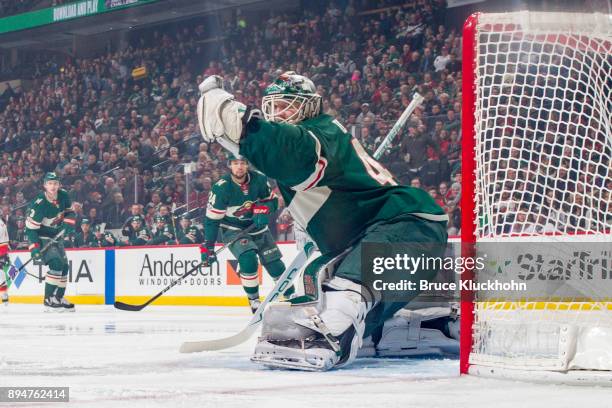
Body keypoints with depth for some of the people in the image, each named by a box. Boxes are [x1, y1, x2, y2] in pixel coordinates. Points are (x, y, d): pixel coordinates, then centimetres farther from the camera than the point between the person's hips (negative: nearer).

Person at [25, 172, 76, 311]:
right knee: (56, 263, -23)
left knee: (64, 266, 11)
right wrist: (35, 249, -30)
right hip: (41, 237, -8)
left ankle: (59, 297, 27)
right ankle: (49, 299, -19)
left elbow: (69, 211, 10)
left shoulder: (63, 195, -8)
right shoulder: (39, 204, -28)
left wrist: (68, 222, -11)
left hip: (56, 236, 8)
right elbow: (30, 228, -24)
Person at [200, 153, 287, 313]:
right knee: (248, 257, -27)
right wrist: (207, 247, -20)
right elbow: (212, 219, -17)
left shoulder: (259, 179, -13)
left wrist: (263, 209, -21)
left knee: (274, 263, 2)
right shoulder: (221, 187, -22)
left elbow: (272, 200, 2)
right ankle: (254, 300, -12)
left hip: (257, 227, 4)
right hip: (232, 229, -4)